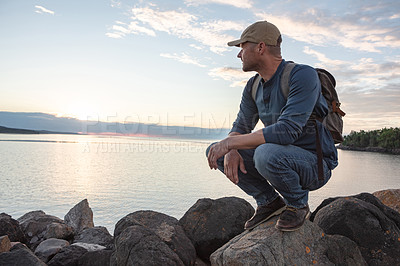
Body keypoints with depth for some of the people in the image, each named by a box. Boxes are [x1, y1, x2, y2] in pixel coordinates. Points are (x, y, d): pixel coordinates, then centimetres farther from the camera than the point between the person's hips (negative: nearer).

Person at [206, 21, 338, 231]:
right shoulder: (254, 86, 3)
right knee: (214, 152, -5)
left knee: (266, 153, -39)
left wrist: (230, 143, -29)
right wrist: (231, 150, -18)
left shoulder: (303, 76, -21)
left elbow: (287, 130, -32)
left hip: (315, 163, -6)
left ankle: (297, 204, -7)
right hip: (280, 157, 7)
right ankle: (269, 201, 5)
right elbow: (241, 125, 6)